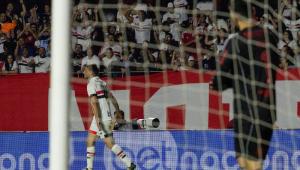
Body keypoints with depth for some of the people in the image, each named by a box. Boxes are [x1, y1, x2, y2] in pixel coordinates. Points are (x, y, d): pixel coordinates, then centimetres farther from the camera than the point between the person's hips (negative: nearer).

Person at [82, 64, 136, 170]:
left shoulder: (91, 84, -9)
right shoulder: (102, 83, 17)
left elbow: (94, 102, -21)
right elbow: (113, 99, 23)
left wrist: (97, 119, -28)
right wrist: (118, 112, 34)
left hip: (101, 118, -9)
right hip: (107, 116, 9)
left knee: (110, 143, -9)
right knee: (90, 141, 12)